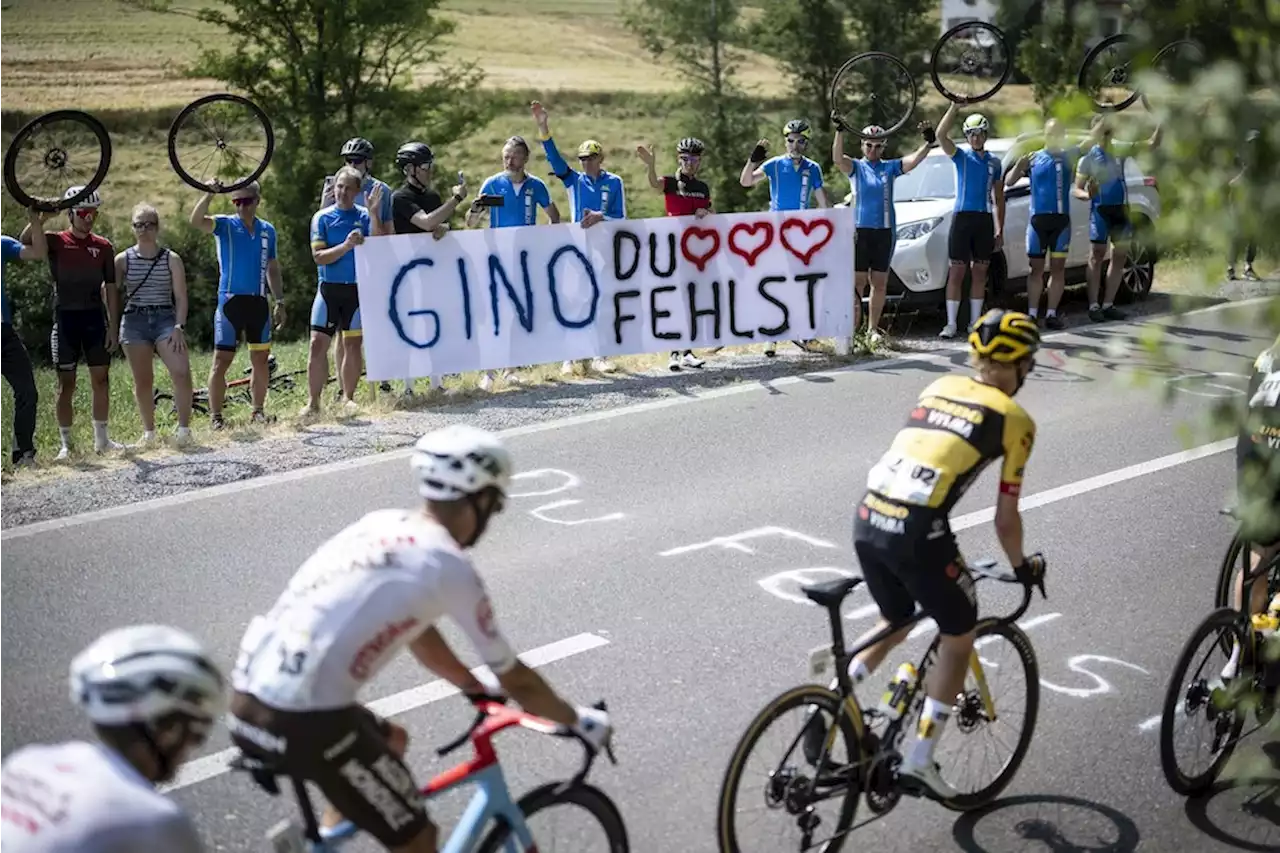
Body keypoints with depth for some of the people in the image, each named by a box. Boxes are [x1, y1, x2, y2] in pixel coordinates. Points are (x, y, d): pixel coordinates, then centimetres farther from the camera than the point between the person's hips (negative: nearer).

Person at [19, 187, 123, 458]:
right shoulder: (56, 241, -1)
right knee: (66, 384, 2)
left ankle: (101, 438, 16)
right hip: (66, 318, -2)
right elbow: (25, 241, -20)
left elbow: (110, 288, 6)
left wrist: (114, 327, 2)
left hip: (95, 318, 2)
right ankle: (65, 444, 8)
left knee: (101, 379, 4)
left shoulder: (103, 246, 6)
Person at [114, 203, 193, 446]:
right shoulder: (123, 259, 6)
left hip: (165, 319, -1)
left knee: (182, 372, -19)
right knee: (143, 381, 1)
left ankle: (184, 427, -9)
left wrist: (179, 327, -8)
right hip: (134, 321, 1)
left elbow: (181, 297, 3)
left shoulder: (171, 259, 5)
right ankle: (148, 431, 15)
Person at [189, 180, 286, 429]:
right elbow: (196, 221, -22)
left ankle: (258, 411, 20)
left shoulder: (267, 230, 9)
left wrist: (279, 301, 11)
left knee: (260, 359, 9)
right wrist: (209, 194, -34)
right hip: (231, 301, -4)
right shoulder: (225, 225, -2)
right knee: (222, 359, -3)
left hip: (258, 302, 4)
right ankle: (215, 415, 2)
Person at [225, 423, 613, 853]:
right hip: (302, 721, -8)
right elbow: (514, 678, 4)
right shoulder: (450, 566, -6)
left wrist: (480, 692, 41)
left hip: (246, 701, 8)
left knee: (390, 741, 32)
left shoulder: (380, 524, 15)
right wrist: (580, 720, 20)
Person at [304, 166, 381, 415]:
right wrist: (346, 246, -21)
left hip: (357, 288, 1)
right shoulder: (322, 217, 1)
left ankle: (349, 397, 16)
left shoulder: (364, 216, 4)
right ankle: (313, 401, -2)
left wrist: (374, 214, -17)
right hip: (329, 287, -1)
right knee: (318, 343, -6)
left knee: (353, 344, 6)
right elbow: (319, 256, -6)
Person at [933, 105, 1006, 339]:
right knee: (956, 272, -4)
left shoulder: (994, 162, 11)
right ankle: (951, 324, -3)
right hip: (962, 217, -3)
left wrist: (1000, 230, 8)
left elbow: (999, 198, 13)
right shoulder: (960, 156, 2)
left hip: (985, 220, 3)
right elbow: (941, 135, -16)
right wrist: (954, 107, -24)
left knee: (980, 273, 6)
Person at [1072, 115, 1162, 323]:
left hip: (1121, 209, 5)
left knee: (1120, 256, 5)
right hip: (1100, 210, -5)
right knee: (1097, 256, -5)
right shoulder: (1088, 157, -3)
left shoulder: (1120, 149, 7)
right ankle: (1093, 306, -3)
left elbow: (1152, 143, 5)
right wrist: (1087, 194, -26)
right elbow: (1077, 189, -4)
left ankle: (1108, 304, 12)